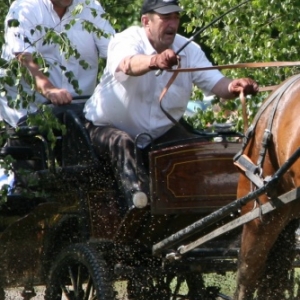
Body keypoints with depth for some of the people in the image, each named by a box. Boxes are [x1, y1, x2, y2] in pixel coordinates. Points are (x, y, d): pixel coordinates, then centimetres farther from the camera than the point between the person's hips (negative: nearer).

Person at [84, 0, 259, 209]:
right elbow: (128, 64, -47)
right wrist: (155, 61, -71)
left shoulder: (188, 49, -7)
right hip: (108, 128, -5)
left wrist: (234, 86, -42)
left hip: (161, 133, 5)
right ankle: (136, 193, -55)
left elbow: (215, 83, -17)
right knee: (122, 142, -36)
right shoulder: (127, 41, -22)